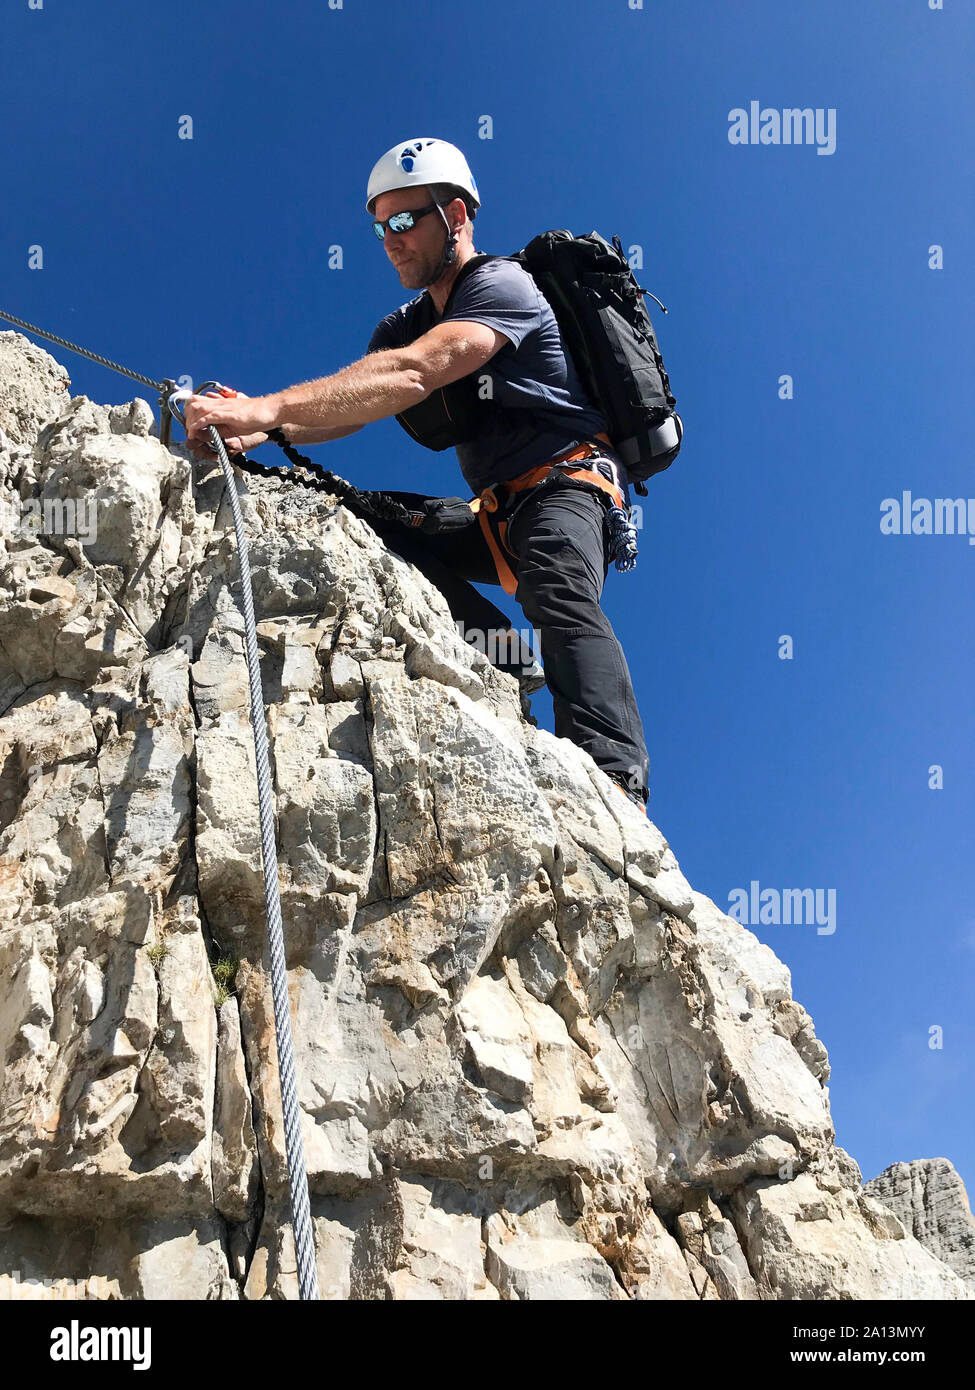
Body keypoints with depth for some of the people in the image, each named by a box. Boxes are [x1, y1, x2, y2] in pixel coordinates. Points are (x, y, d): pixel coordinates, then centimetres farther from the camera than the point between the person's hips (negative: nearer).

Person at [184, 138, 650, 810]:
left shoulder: (502, 285, -11)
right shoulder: (405, 325, 17)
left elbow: (412, 376, -29)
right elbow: (348, 405, 0)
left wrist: (269, 407, -37)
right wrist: (262, 428, -22)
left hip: (570, 483, -9)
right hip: (497, 514, 9)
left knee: (556, 591, -37)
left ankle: (616, 784, -55)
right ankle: (503, 651, -9)